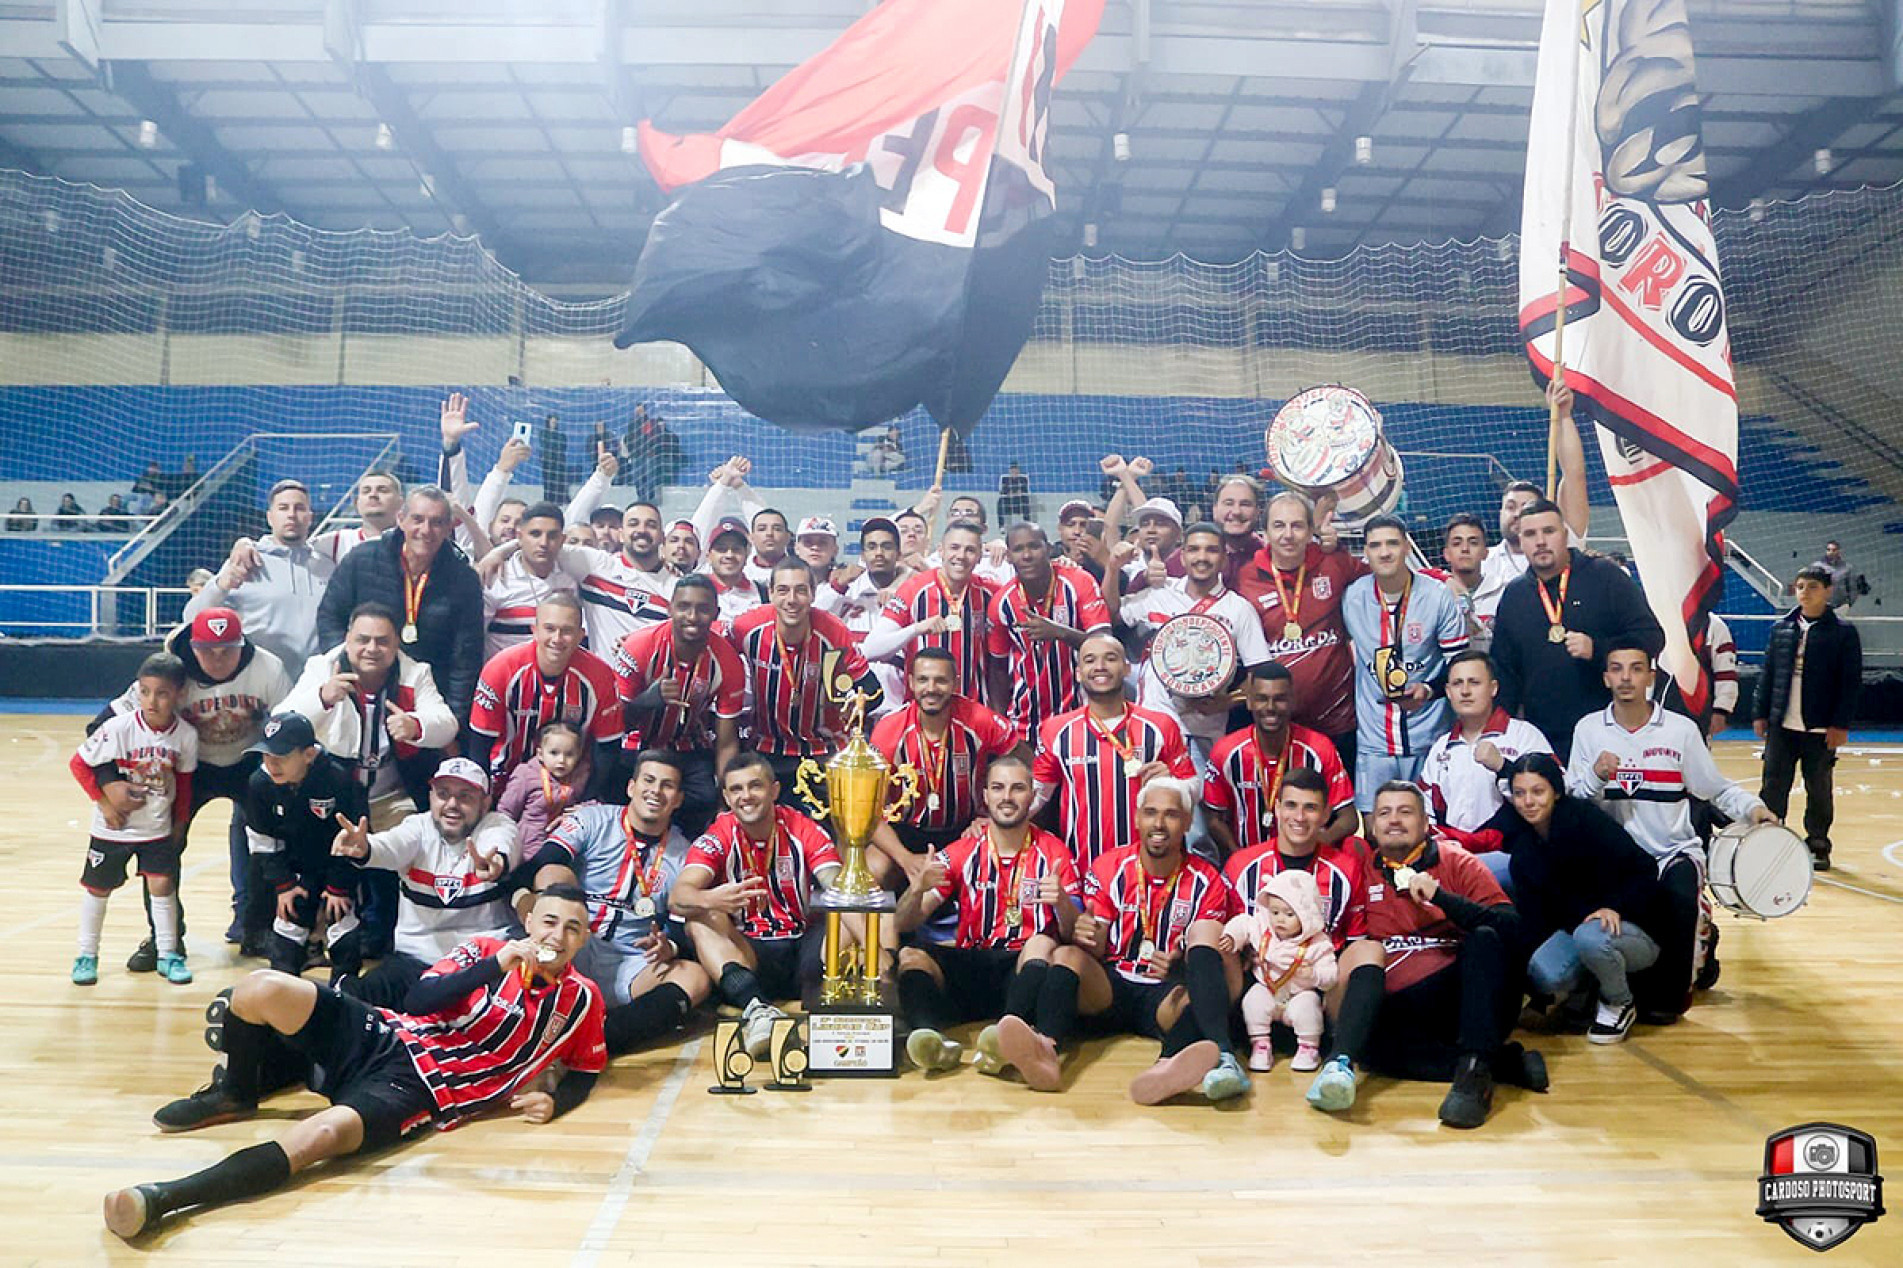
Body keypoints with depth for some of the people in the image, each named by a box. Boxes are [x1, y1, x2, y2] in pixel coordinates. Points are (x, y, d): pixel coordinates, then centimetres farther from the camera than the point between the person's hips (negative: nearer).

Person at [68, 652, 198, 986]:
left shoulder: (186, 734, -14)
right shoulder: (118, 728, -22)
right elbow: (79, 764, -10)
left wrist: (179, 821, 7)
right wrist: (105, 802, -12)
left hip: (158, 826, 1)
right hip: (113, 827, -1)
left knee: (163, 885, -2)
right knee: (98, 888, 11)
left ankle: (168, 955, 12)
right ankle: (87, 955, 28)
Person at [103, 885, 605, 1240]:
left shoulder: (580, 1000, 5)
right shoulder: (486, 950, 5)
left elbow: (586, 1072, 18)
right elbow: (418, 1001, -8)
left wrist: (554, 1101, -5)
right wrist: (494, 966, -20)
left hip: (417, 1091, -3)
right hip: (383, 1038, 3)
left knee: (322, 1134, -35)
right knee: (264, 987, -15)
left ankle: (165, 1198, -36)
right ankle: (234, 1093, 16)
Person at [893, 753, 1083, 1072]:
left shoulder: (1055, 854, 6)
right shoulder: (962, 851, 9)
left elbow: (1074, 934, 0)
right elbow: (905, 925, 4)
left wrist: (1062, 902, -22)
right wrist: (917, 889, -18)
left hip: (1025, 967, -1)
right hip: (970, 967, 2)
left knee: (1043, 943, -32)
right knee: (909, 956, -24)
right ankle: (936, 1039, -50)